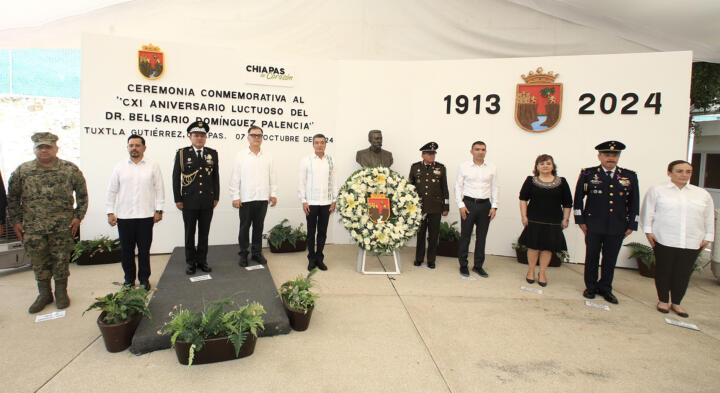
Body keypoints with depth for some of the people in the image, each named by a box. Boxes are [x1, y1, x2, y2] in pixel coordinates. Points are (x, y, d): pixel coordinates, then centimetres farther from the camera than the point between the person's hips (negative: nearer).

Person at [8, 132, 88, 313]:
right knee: (39, 262, 9)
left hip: (62, 226, -2)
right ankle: (44, 294, 24)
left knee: (61, 260, 6)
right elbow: (12, 198, 10)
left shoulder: (70, 169, 0)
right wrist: (15, 221, 6)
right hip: (33, 227, 2)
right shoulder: (22, 171, 4)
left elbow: (82, 194, 5)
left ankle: (61, 292, 22)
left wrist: (78, 216, -1)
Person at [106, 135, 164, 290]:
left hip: (146, 215, -1)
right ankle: (129, 279, 23)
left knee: (144, 250, 6)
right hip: (124, 216, 2)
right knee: (127, 250, 9)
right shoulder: (120, 167, 6)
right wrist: (110, 213, 4)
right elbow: (111, 191, 8)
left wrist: (159, 210, -1)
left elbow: (159, 189, 3)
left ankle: (144, 278, 20)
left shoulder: (153, 166, 3)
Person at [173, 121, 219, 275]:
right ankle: (190, 262, 20)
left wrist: (216, 197, 5)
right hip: (189, 201, -2)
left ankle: (202, 260, 21)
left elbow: (216, 176, 9)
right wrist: (178, 199, -3)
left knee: (204, 233, 9)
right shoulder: (182, 153, 0)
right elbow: (176, 177, 1)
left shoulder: (212, 153, 6)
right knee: (190, 233, 8)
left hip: (207, 201, 2)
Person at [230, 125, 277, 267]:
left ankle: (257, 253, 21)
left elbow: (273, 177, 10)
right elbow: (235, 178, -2)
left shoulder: (267, 157, 9)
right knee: (244, 228, 5)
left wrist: (273, 194, 4)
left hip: (263, 198, 2)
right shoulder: (241, 156, 1)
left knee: (258, 227, 10)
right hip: (246, 198, -2)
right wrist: (235, 197, -7)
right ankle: (243, 255, 16)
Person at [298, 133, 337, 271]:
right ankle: (311, 259, 18)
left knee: (323, 232, 8)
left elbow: (333, 182, 8)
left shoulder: (330, 161, 6)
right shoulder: (306, 161, -1)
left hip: (326, 202, 2)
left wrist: (334, 200, 4)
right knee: (311, 232, 6)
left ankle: (319, 258, 20)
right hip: (311, 203, -2)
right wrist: (303, 201, -7)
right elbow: (302, 182, -2)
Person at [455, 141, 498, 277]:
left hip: (485, 204, 2)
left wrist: (494, 206, 2)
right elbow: (458, 187, 1)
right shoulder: (464, 167, 1)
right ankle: (463, 265, 15)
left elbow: (494, 188, 9)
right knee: (465, 235, 3)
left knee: (481, 237, 8)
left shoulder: (492, 168, 7)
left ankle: (478, 265, 20)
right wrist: (461, 205, -6)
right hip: (468, 203, -2)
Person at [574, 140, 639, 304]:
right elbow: (578, 198, 3)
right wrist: (581, 220, -2)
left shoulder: (630, 176, 7)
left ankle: (605, 288, 24)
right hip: (594, 226, -2)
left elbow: (634, 203, 10)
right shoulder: (588, 174, 1)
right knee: (592, 257, 8)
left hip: (617, 227, 2)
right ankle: (591, 286, 23)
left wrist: (631, 225, 6)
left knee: (610, 259, 9)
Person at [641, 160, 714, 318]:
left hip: (692, 243, 3)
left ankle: (676, 303, 18)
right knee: (663, 271, 4)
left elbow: (709, 218, 15)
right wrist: (648, 231, -5)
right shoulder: (657, 190, 2)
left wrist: (708, 237, 10)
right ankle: (663, 301, 17)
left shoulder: (702, 194, 12)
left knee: (683, 274, 4)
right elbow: (648, 212, 1)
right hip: (664, 240, -3)